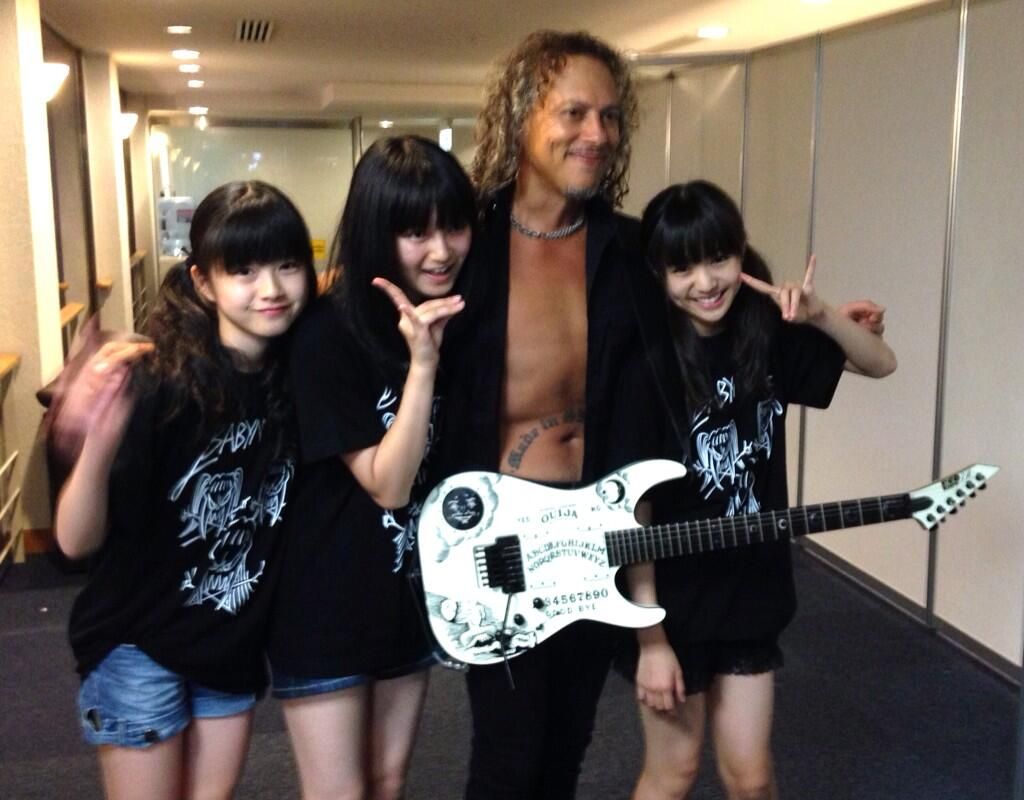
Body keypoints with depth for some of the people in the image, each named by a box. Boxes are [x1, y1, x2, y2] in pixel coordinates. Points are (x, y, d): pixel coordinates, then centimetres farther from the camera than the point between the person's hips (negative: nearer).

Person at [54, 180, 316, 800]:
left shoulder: (299, 376, -9)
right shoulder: (160, 382, -24)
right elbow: (77, 541, -25)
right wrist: (99, 447, -45)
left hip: (236, 640, 5)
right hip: (141, 642, -5)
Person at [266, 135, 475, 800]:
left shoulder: (457, 322, -1)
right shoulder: (329, 334, -20)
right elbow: (387, 483, -22)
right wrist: (421, 364, -30)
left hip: (410, 592, 6)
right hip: (327, 604, -6)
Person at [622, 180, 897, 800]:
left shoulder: (770, 336, -4)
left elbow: (882, 363, 6)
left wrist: (822, 315, -14)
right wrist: (650, 638, -16)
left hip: (751, 589, 4)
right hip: (672, 599, -4)